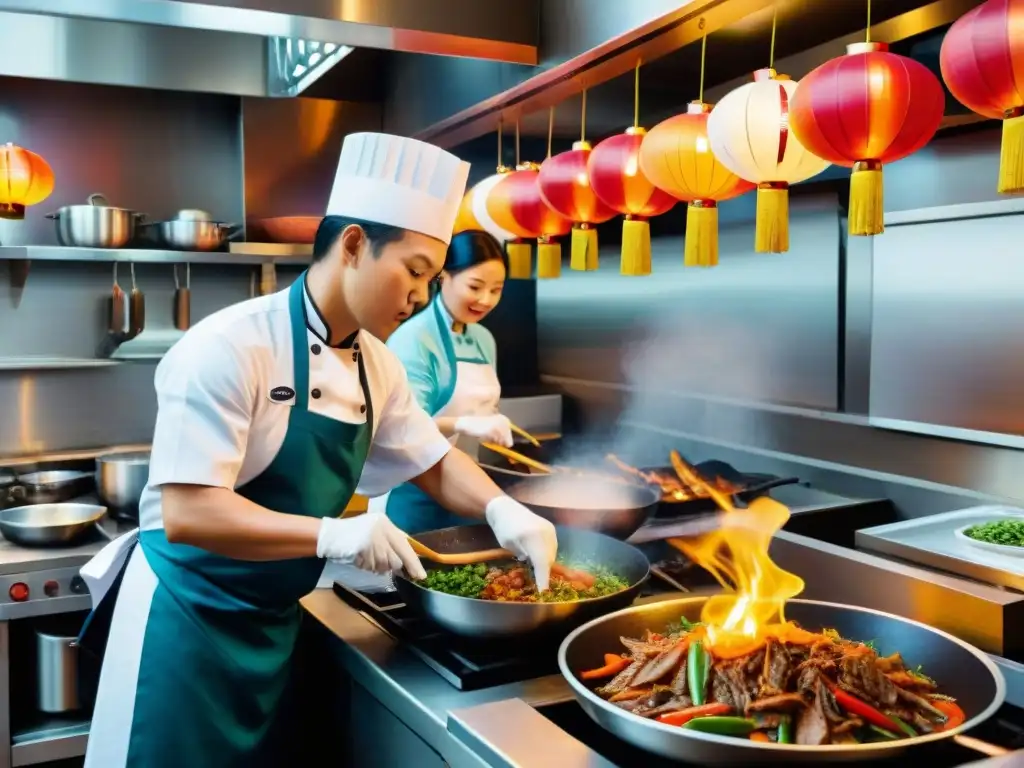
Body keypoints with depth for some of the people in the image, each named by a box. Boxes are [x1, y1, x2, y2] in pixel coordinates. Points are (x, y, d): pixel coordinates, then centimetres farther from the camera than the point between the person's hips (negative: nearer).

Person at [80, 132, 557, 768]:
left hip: (275, 620, 7)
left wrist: (501, 510, -11)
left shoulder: (377, 363, -1)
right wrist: (331, 535, -34)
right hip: (190, 617, -7)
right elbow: (187, 514, -27)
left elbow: (433, 460, 7)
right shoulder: (231, 347, -24)